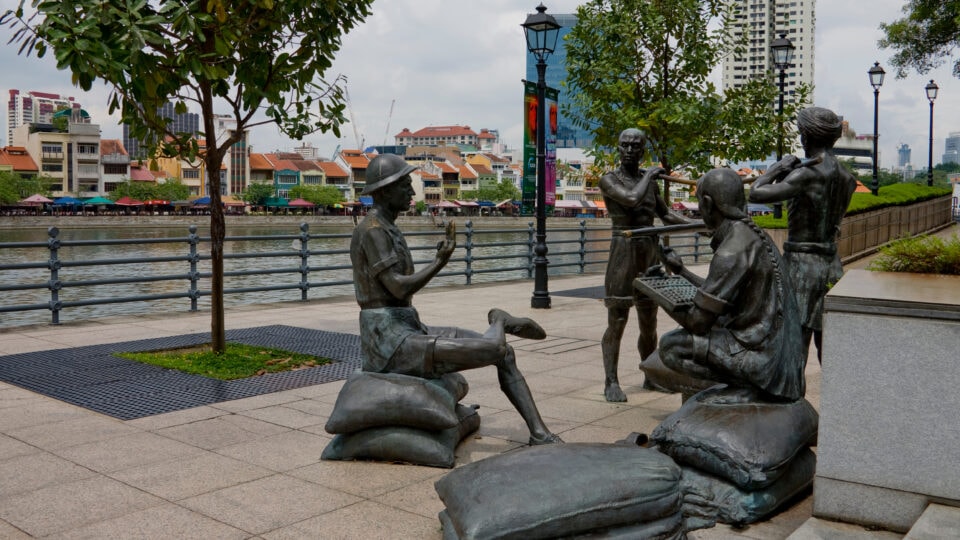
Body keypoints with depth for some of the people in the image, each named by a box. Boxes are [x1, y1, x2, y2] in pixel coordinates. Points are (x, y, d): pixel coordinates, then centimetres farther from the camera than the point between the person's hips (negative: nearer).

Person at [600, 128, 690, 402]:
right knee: (616, 321, -6)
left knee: (649, 323, 13)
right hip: (623, 253, -5)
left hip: (650, 255, 6)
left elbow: (666, 215, 20)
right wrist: (649, 175, -8)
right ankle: (611, 382, 1)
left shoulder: (650, 180, 13)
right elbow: (632, 199, -23)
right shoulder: (609, 180, -5)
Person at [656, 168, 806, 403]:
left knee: (671, 346, -9)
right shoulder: (754, 235, 10)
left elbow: (698, 322, -17)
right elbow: (719, 294, 21)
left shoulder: (731, 253, -20)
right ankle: (756, 382, 13)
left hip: (760, 354, -10)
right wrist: (681, 270, 25)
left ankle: (748, 385, -6)